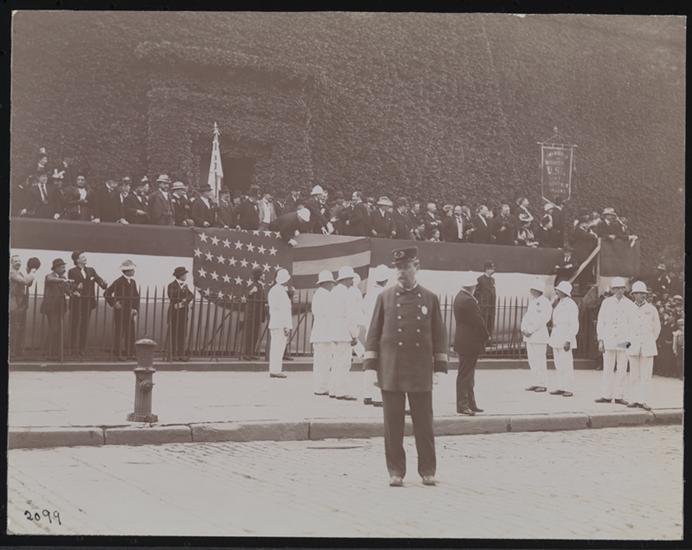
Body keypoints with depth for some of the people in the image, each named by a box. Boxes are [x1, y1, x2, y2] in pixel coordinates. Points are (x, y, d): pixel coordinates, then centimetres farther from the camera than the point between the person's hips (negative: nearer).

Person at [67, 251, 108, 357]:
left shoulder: (91, 270, 13)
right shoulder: (72, 272, 1)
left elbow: (99, 280, 2)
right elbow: (70, 286, -5)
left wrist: (104, 284, -19)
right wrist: (76, 288, -26)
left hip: (88, 301, 4)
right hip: (77, 301, -4)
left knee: (84, 325, 5)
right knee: (76, 324, -4)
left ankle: (81, 348, 11)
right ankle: (74, 348, 0)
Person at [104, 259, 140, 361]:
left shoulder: (133, 282, 10)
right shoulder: (119, 282, -10)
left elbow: (136, 297, 14)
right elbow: (106, 294, -13)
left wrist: (135, 309, 4)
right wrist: (114, 304, -11)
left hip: (130, 311, 6)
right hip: (120, 311, -6)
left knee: (130, 332, 6)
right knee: (119, 332, -2)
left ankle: (129, 353, 13)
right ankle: (118, 354, 2)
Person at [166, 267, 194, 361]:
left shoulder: (184, 285, 16)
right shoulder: (172, 285, -3)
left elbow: (191, 296, 4)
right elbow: (172, 297, -17)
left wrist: (183, 302, -12)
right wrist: (182, 288, -14)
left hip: (183, 311, 6)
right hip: (174, 312, -6)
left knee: (182, 333, 3)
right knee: (173, 333, -5)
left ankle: (181, 353, 5)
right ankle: (172, 354, -3)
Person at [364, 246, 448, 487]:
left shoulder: (430, 299, 6)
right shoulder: (385, 297, 5)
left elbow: (439, 335, 8)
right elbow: (374, 333, 5)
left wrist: (439, 368, 2)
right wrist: (370, 367, -1)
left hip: (421, 373, 0)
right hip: (391, 372, 0)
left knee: (424, 424, 4)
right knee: (393, 426, 3)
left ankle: (427, 471, 14)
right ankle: (396, 472, 11)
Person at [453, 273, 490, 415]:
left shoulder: (459, 297, 10)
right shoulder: (468, 301, -22)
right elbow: (478, 321, -19)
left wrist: (484, 334, 14)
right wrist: (486, 335, -3)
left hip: (463, 339, 10)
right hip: (470, 342, -10)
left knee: (467, 374, 15)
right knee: (465, 374, -4)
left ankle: (470, 403, 22)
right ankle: (462, 405, 1)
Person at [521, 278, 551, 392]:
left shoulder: (544, 303, -9)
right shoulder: (532, 302, 18)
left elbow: (542, 320, -17)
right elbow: (526, 316, 19)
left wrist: (530, 331, -18)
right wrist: (523, 329, 2)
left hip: (539, 335, -9)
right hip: (529, 336, 9)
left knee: (540, 360, -8)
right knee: (532, 360, 9)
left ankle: (543, 384, -4)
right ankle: (535, 383, 15)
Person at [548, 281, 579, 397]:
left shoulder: (571, 305, -11)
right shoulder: (559, 304, 16)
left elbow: (574, 325, -14)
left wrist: (568, 341, -20)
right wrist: (553, 339, 17)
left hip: (565, 339, -9)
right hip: (556, 339, 9)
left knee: (567, 365, -7)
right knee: (559, 365, 9)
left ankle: (569, 389, -3)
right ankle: (560, 388, 13)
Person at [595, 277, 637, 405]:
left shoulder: (630, 305, 4)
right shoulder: (606, 303, 6)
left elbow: (633, 324, 5)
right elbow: (600, 322, 7)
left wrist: (630, 341, -5)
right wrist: (600, 340, 1)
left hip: (623, 342, 0)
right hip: (608, 341, 0)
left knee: (622, 370, 1)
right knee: (608, 369, 1)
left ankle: (619, 396, 6)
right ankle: (606, 395, 6)